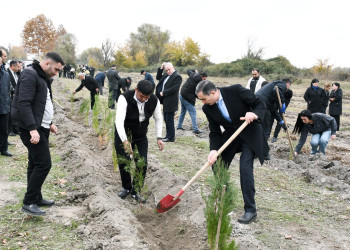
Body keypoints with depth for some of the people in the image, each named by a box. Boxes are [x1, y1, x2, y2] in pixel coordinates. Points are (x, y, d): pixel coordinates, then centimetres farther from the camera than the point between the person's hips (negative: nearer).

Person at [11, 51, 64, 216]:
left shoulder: (43, 77, 16)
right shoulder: (30, 75, -14)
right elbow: (24, 104, -23)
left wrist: (49, 123, 18)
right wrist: (32, 129, -29)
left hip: (41, 127, 10)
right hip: (31, 128, -10)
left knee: (36, 164, 14)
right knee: (43, 164, -10)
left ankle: (36, 198, 23)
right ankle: (28, 203, -2)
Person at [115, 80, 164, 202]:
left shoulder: (154, 100, -16)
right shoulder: (125, 98, -29)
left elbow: (158, 119, 1)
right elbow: (119, 120, -39)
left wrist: (159, 137, -7)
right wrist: (125, 141, -50)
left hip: (141, 137, 3)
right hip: (123, 135, -2)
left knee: (142, 164, -3)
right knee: (124, 163, 1)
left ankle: (135, 191, 16)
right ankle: (126, 187, 27)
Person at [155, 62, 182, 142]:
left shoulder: (177, 76, -13)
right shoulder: (166, 75, 14)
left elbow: (174, 88, -21)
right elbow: (158, 77, 23)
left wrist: (163, 93, -15)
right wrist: (160, 69, 9)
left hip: (170, 102, -9)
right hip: (165, 101, 9)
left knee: (169, 120, -5)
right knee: (166, 120, 15)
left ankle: (171, 137, 4)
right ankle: (168, 135, 25)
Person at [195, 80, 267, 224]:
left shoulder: (236, 90, -21)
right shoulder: (208, 108, -8)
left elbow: (260, 104, -12)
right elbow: (214, 132, -4)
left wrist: (254, 114, -33)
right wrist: (214, 150, -21)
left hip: (250, 134, -5)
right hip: (231, 135, 5)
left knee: (245, 168, -18)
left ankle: (250, 211, -7)